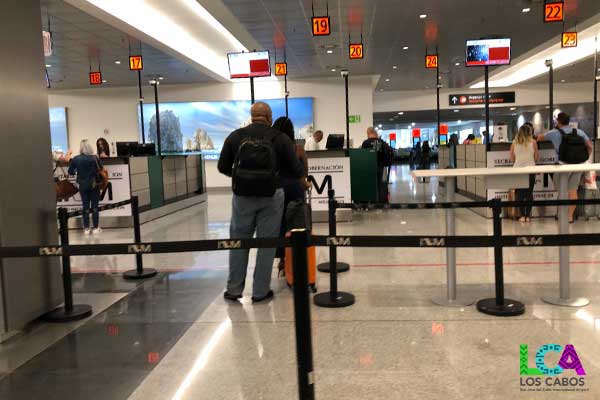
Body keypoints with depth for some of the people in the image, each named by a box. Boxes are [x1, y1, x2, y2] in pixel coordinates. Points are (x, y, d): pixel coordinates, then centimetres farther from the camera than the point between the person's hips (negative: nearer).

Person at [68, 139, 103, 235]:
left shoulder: (76, 159, -7)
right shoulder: (95, 158, -12)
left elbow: (70, 172, -1)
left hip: (83, 185, 2)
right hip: (94, 184, -1)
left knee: (85, 206, 10)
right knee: (94, 206, 6)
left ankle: (86, 229, 12)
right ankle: (96, 228, 9)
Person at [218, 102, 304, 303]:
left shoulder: (235, 136, 1)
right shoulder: (280, 138, -3)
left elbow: (223, 167, 4)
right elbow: (297, 171, -4)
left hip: (242, 195, 2)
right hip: (271, 196, -1)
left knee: (239, 241, 14)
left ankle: (234, 289, 21)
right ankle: (260, 291, 15)